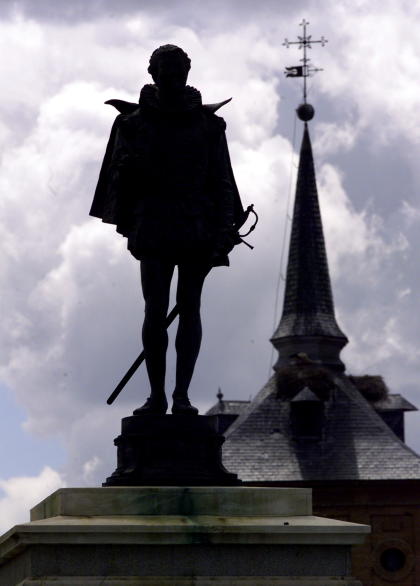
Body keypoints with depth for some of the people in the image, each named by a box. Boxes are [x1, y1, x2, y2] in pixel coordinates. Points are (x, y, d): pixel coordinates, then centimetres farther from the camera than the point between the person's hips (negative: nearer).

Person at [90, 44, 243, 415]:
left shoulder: (208, 124, 8)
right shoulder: (134, 124, 6)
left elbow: (221, 182, 8)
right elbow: (121, 175, 8)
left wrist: (223, 230, -1)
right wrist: (126, 223, -4)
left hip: (198, 230, 0)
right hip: (154, 228, 0)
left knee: (189, 308, -1)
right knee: (155, 310, -6)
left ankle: (182, 395, 0)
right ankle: (157, 395, -2)